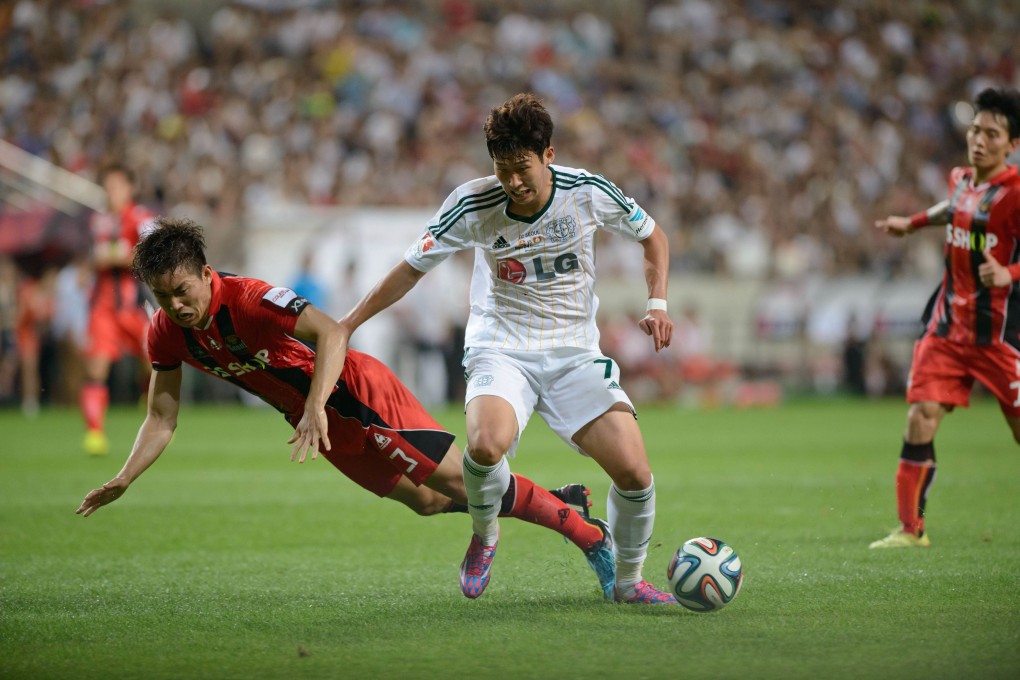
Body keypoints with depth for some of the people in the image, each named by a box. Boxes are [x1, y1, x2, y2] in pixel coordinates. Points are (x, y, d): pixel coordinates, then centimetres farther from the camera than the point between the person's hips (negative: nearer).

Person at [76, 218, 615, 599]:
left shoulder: (246, 301, -29)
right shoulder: (167, 334, -7)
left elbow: (330, 333, -38)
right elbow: (162, 418, 1)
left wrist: (315, 409, -49)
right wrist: (122, 482, -11)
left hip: (357, 395, -7)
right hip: (330, 429, 7)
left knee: (453, 478, -12)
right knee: (426, 502, 15)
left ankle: (589, 534, 0)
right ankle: (559, 500, 31)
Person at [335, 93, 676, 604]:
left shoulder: (587, 192, -8)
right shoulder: (474, 204, -11)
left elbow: (652, 236, 11)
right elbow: (412, 268, 1)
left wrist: (657, 303, -4)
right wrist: (346, 326, -3)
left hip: (575, 353, 2)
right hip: (501, 350, -1)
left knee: (635, 473, -16)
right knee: (485, 445, -35)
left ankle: (626, 581, 13)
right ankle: (484, 534, 0)